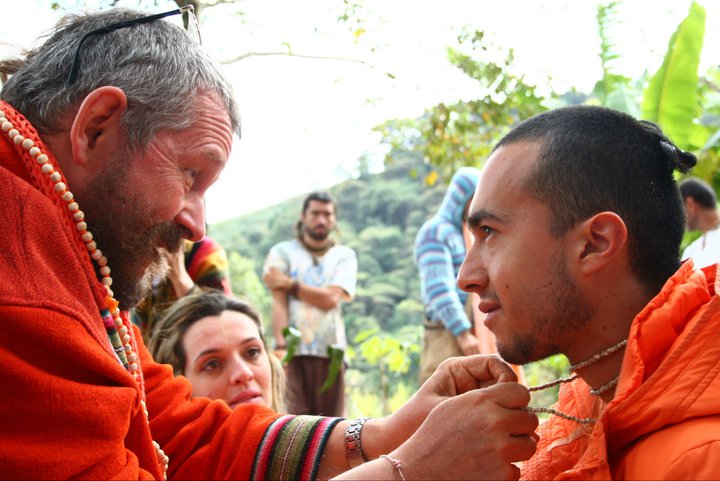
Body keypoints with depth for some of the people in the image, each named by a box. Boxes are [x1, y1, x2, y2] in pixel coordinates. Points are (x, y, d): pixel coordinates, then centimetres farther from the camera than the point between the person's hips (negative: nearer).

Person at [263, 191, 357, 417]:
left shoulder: (345, 256, 13)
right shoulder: (282, 252, 9)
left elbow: (330, 298, -3)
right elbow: (279, 303, -3)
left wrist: (289, 284, -3)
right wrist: (281, 345, -15)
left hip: (330, 351, 2)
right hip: (294, 350, -2)